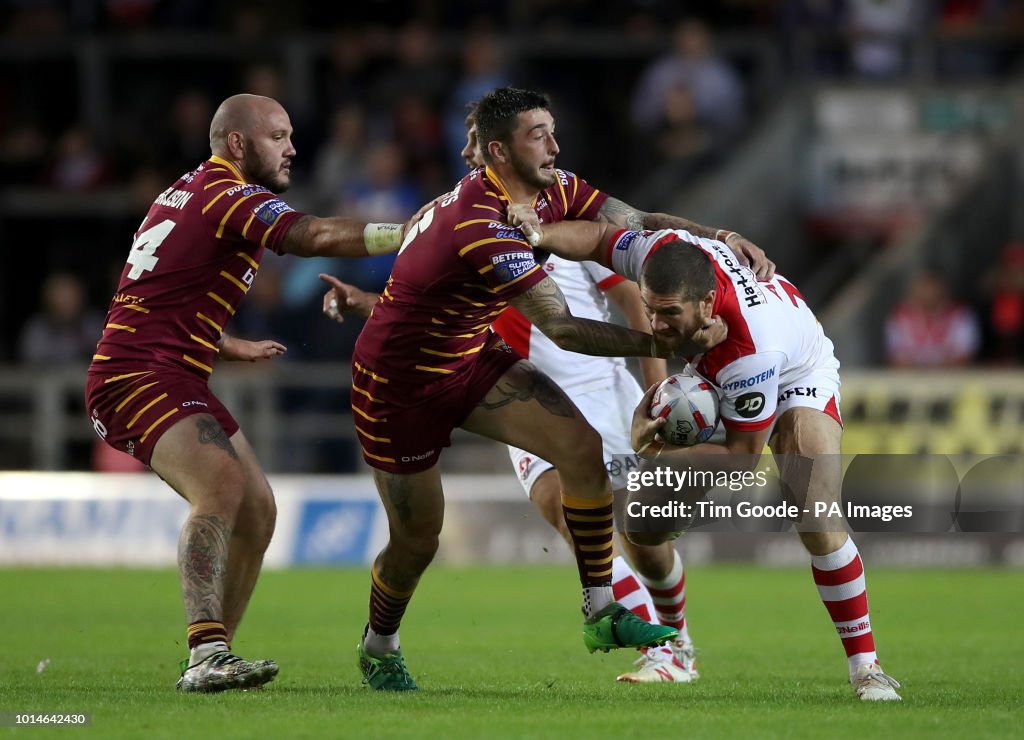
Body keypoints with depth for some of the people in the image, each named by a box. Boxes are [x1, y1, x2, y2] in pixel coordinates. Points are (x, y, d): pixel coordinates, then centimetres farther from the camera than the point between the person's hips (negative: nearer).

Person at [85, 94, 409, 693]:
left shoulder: (190, 192, 20)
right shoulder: (229, 196, -12)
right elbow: (316, 236, -29)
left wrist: (234, 347, 37)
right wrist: (412, 234, -31)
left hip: (180, 379, 11)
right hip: (140, 377, -11)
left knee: (257, 508, 8)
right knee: (222, 485, -29)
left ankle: (211, 663, 11)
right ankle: (207, 653, -39)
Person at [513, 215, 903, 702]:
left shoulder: (754, 347, -46)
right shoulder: (663, 252, -34)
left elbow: (744, 455, -32)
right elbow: (601, 238, -10)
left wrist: (657, 454, -38)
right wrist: (541, 234, -27)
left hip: (797, 381, -6)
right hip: (705, 381, 6)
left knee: (817, 524, -23)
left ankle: (866, 667, -9)